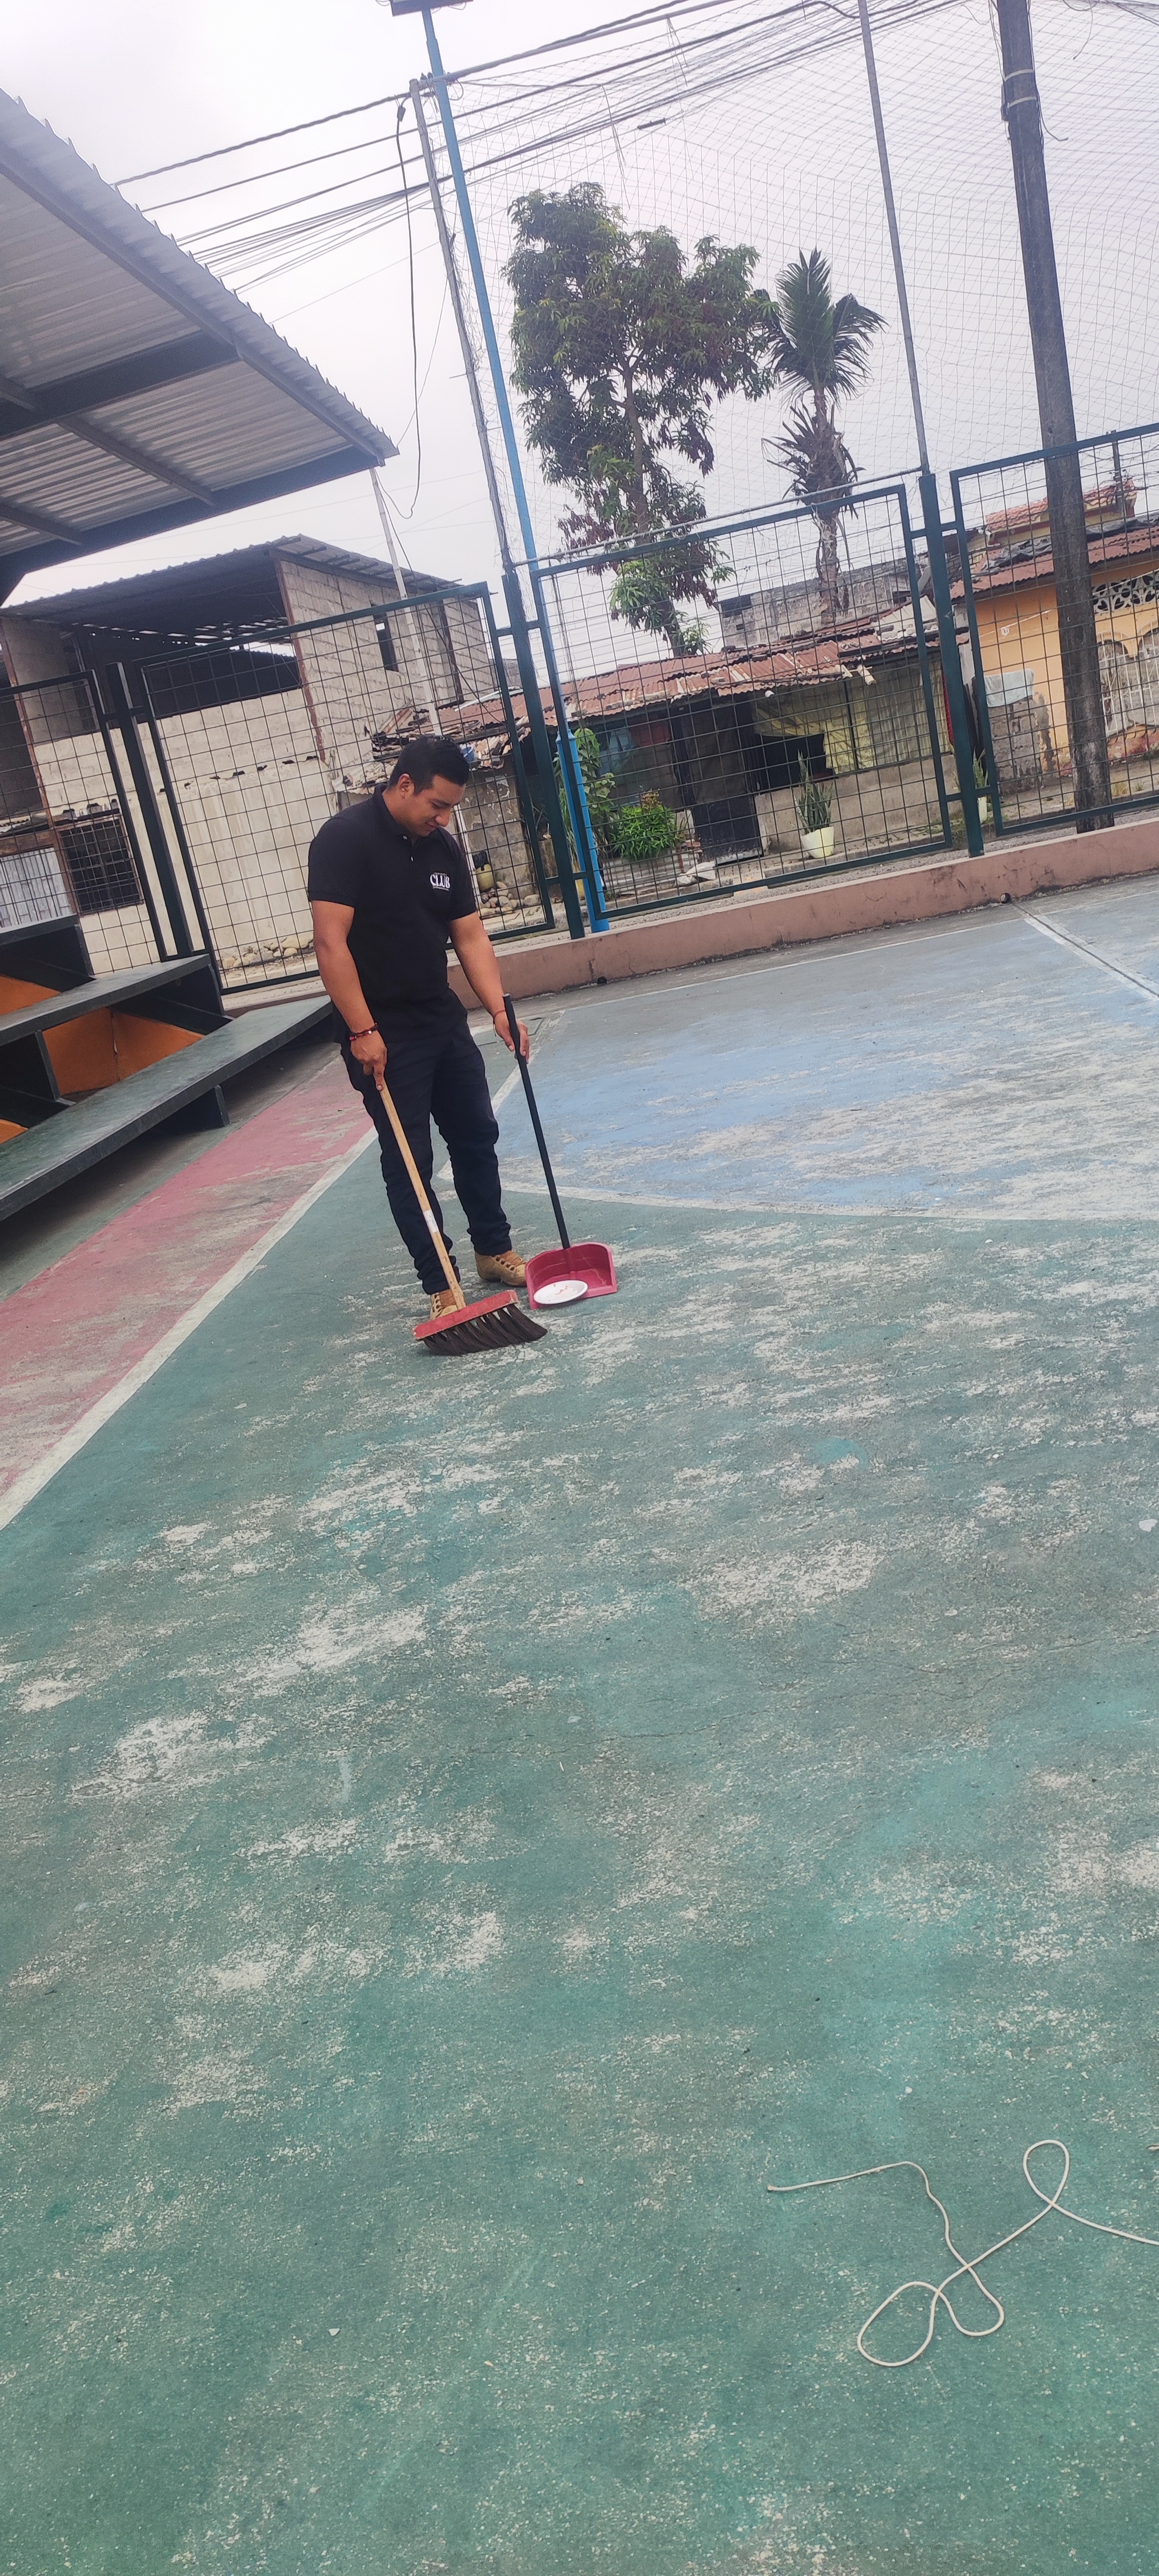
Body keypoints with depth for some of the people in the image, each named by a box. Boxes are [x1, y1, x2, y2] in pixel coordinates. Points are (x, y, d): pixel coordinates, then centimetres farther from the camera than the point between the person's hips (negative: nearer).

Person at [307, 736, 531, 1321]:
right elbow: (331, 942, -20)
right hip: (383, 1036, -7)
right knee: (409, 1161, 0)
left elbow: (471, 937, 6)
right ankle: (439, 1284, 8)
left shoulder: (443, 849, 6)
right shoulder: (345, 839, -15)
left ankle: (494, 1251, 31)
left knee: (477, 1139, 14)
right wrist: (362, 1031, -23)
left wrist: (499, 1009, -7)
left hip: (444, 1022, 7)